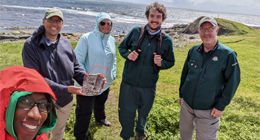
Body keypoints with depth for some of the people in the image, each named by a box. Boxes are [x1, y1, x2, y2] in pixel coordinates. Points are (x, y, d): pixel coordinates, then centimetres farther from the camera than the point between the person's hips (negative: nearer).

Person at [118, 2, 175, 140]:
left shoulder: (167, 40, -5)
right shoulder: (135, 32, -6)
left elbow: (170, 62, 5)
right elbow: (121, 47, 7)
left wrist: (161, 63, -18)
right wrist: (128, 55, -14)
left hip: (148, 87, 1)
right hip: (129, 83, 0)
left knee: (143, 113, 21)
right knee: (126, 113, 9)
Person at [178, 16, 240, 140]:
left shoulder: (228, 55, -14)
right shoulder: (193, 51, -1)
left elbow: (232, 82, -11)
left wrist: (221, 106, -11)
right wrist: (181, 94, 13)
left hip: (208, 110, -4)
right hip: (186, 104, 4)